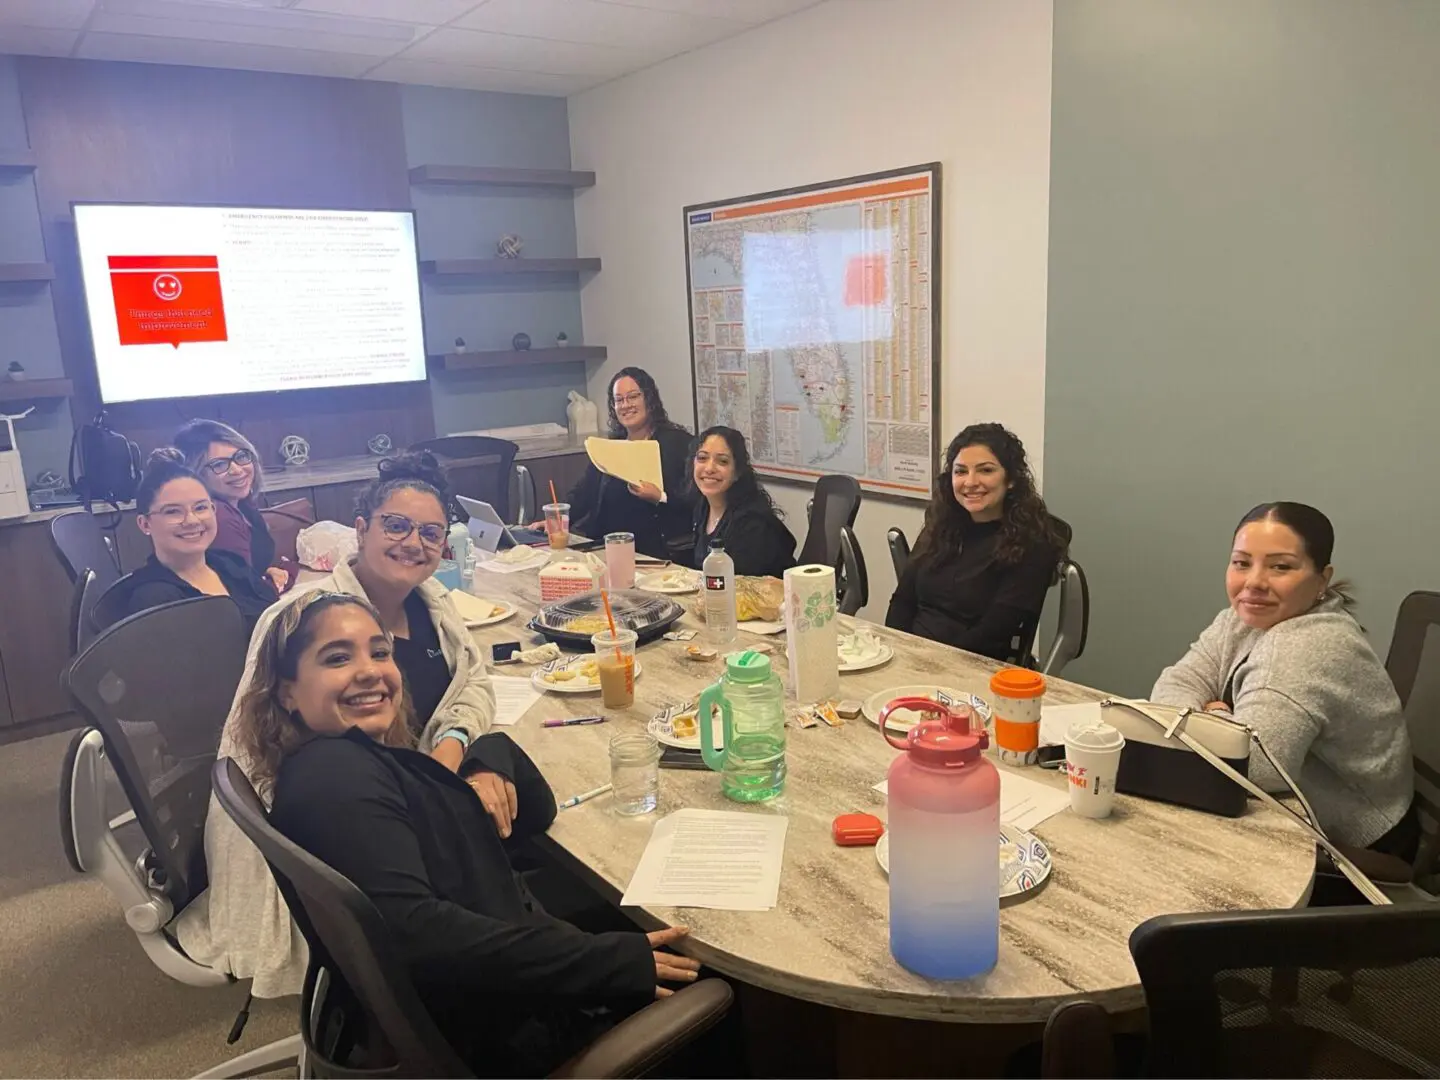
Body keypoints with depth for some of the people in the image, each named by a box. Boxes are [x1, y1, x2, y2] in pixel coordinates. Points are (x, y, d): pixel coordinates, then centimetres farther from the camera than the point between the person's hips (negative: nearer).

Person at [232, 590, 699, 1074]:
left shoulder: (371, 762, 12)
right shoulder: (333, 772, -18)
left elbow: (535, 814, 15)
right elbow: (414, 930, -32)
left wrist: (494, 759, -8)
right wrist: (609, 960, -30)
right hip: (499, 1034, -9)